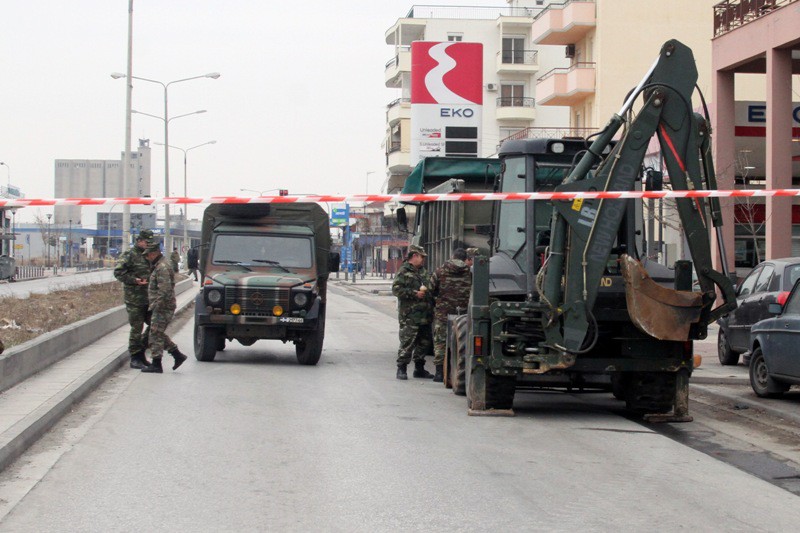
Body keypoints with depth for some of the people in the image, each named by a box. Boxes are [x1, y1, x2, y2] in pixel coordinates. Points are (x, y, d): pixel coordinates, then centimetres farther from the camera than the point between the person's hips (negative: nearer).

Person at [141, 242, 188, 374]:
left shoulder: (162, 267, -19)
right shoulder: (160, 265, 15)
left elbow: (164, 290, -26)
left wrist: (155, 305, -22)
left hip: (162, 308, -10)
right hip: (163, 307, 10)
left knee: (156, 334, -5)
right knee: (160, 334, 16)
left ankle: (156, 364, 0)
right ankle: (178, 355, 17)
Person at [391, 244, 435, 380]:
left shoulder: (422, 271, 19)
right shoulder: (404, 271, -6)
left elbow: (429, 287, 32)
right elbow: (396, 289, -16)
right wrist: (415, 294, -19)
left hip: (425, 315, 8)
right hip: (410, 316, -8)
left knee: (424, 342, 12)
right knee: (407, 343, -9)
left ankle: (419, 368, 21)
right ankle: (401, 369, -3)